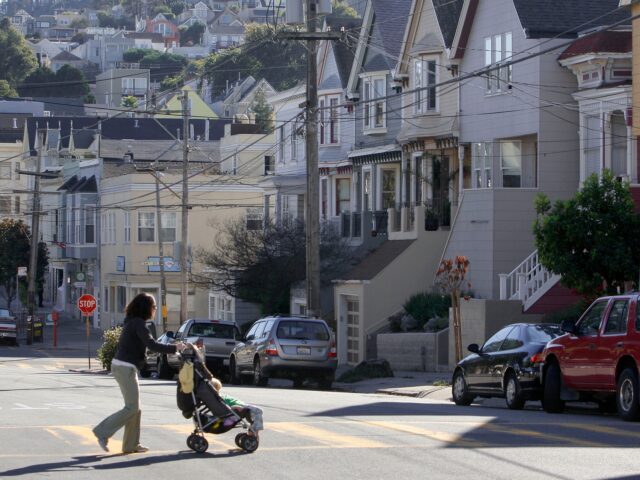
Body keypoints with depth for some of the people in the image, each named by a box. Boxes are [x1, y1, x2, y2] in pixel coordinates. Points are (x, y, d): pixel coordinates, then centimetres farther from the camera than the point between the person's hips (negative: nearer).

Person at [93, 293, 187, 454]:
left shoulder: (132, 322, 15)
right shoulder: (139, 323, -14)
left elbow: (146, 344, 18)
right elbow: (152, 345, -21)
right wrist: (174, 348, -14)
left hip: (120, 366, 10)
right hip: (125, 368, -10)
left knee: (134, 407, 11)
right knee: (132, 407, -6)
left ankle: (131, 444, 13)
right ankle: (103, 432, -5)